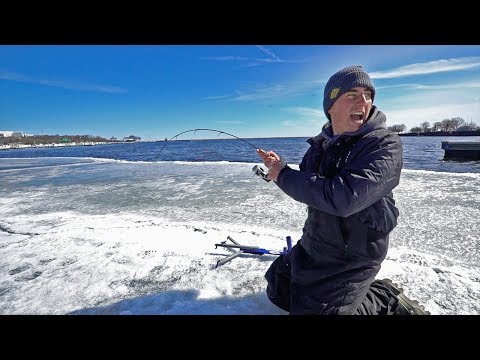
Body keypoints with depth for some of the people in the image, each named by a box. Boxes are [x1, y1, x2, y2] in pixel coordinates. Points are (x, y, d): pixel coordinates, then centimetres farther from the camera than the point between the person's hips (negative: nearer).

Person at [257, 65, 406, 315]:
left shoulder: (385, 145, -21)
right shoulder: (321, 144, 1)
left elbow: (343, 198, -35)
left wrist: (284, 176, -24)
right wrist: (279, 168, -7)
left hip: (352, 257, -7)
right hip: (312, 247, 8)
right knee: (278, 292, 20)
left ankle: (383, 299, 16)